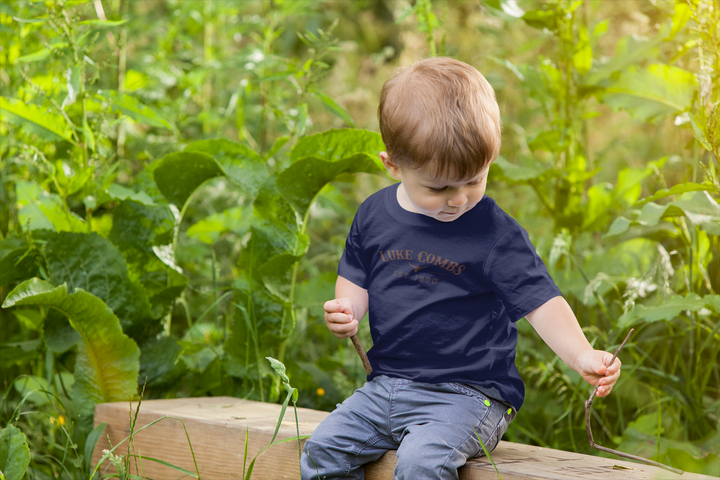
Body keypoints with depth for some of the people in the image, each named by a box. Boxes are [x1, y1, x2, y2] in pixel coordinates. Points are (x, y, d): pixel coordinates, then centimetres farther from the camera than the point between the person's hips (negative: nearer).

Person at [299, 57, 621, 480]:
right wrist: (345, 313, -5)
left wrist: (581, 355, -30)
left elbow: (541, 302, -13)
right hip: (386, 388, 6)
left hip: (469, 394, -6)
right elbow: (356, 282, 18)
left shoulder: (496, 234, -11)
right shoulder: (375, 216, 4)